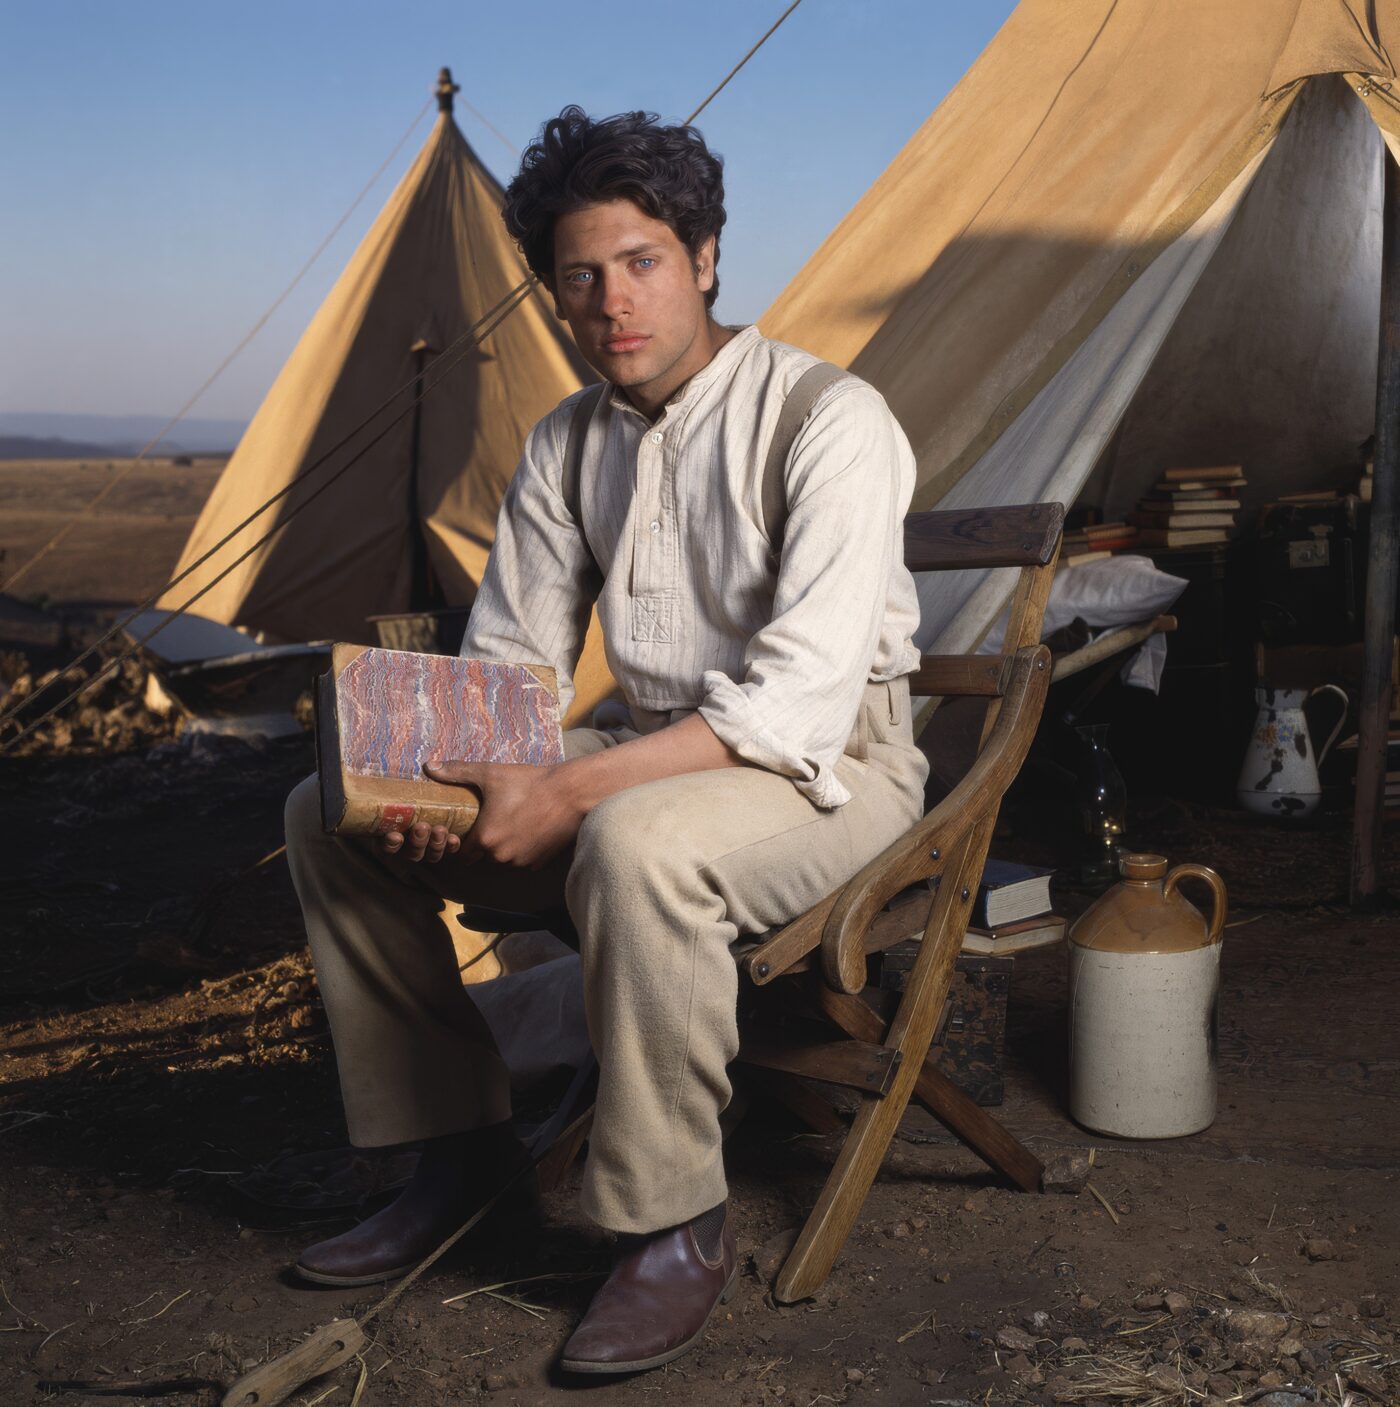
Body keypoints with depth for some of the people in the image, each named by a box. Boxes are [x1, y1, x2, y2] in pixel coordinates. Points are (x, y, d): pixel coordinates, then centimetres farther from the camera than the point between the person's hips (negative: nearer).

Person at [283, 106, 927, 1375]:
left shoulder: (828, 421, -17)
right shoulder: (566, 446, 4)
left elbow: (802, 695, -26)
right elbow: (510, 661, 9)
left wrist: (568, 793, -32)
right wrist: (444, 775, -14)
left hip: (828, 765, -7)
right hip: (644, 751, 7)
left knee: (635, 843, -41)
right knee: (331, 809, -3)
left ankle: (680, 1225, -19)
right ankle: (459, 1138, 9)